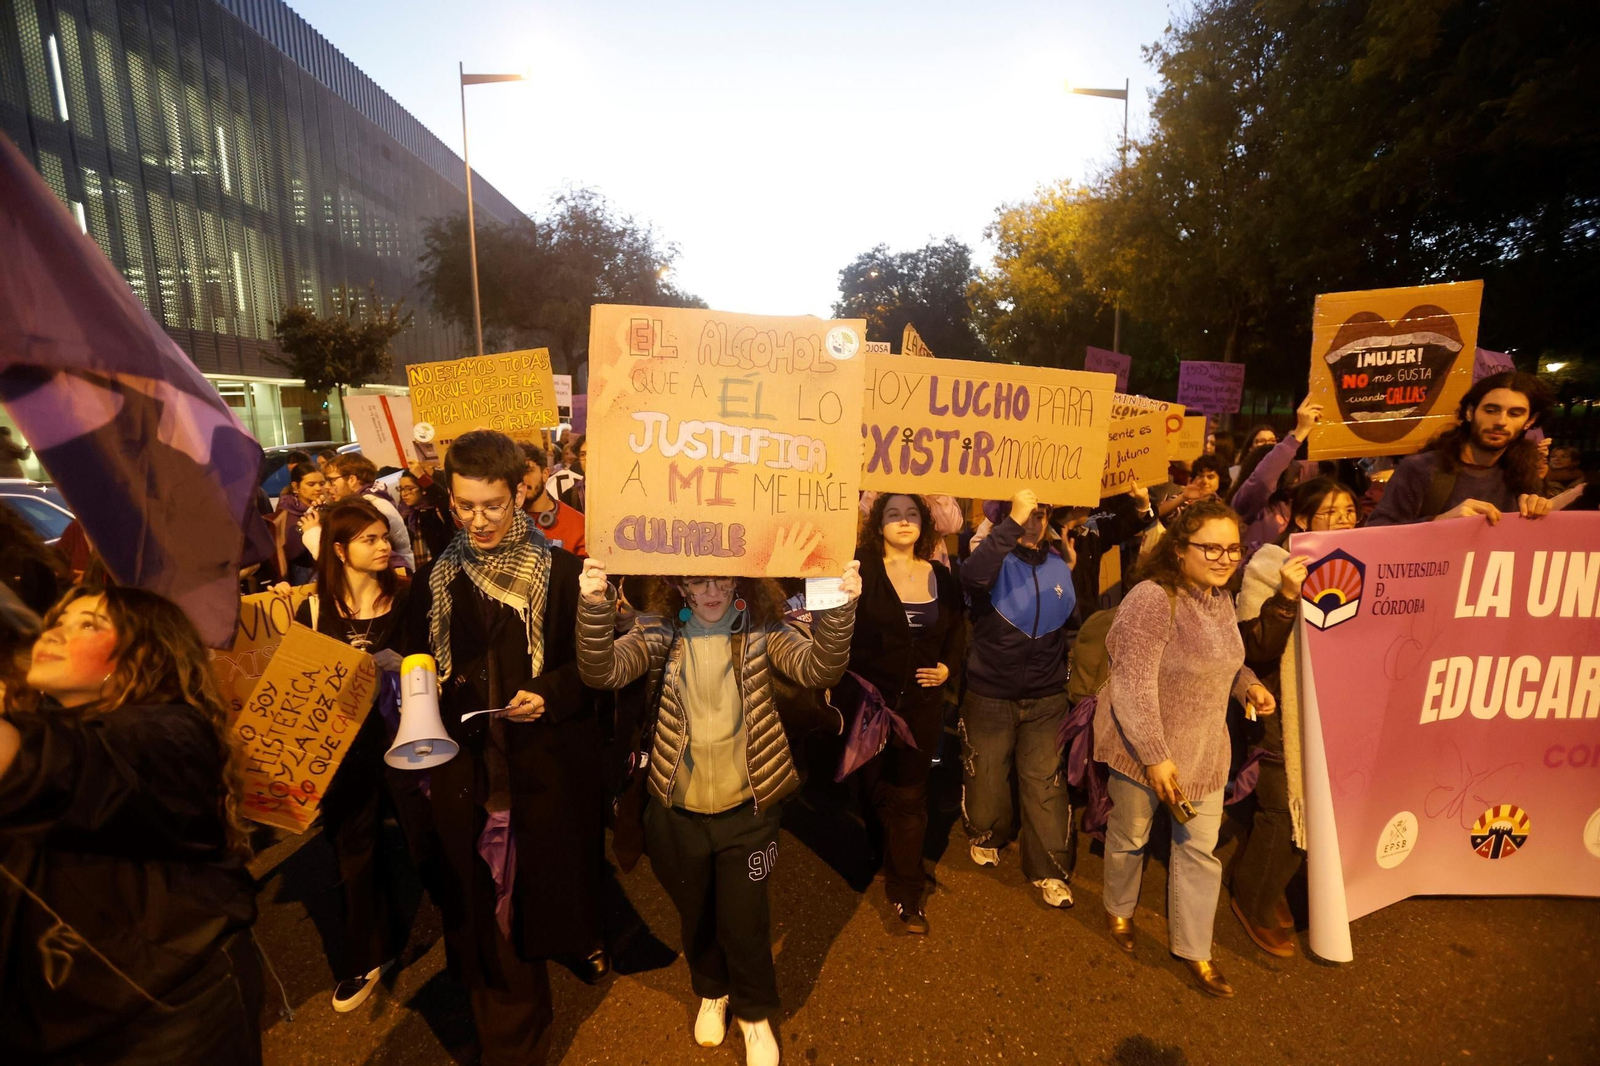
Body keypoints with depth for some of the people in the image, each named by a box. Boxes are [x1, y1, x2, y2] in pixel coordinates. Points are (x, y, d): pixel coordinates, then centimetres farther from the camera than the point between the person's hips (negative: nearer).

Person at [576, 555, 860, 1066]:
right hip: (678, 811, 2)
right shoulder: (661, 632, -9)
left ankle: (754, 1013, 45)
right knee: (695, 914, 24)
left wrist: (838, 609, -47)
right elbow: (602, 671, -24)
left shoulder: (761, 630, -12)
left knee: (744, 921, 14)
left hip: (746, 808, -1)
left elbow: (818, 668, -27)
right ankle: (711, 992, 55)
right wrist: (596, 607, -43)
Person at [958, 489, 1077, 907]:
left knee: (1047, 784, 6)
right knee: (986, 777, 15)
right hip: (989, 696, -2)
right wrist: (1012, 523, -38)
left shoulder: (1059, 567, 4)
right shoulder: (996, 561, -11)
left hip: (1047, 699, 3)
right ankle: (986, 836, 43)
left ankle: (1050, 871, 22)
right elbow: (973, 577, -38)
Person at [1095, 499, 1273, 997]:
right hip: (1144, 746, -7)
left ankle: (1193, 947, 34)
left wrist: (1249, 684, -1)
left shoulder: (1220, 599, 2)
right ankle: (1119, 910, 44)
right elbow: (1133, 687, -26)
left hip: (1205, 749, 7)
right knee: (1130, 835, 16)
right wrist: (1156, 757, -24)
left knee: (1201, 848, 15)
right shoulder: (1153, 600, -26)